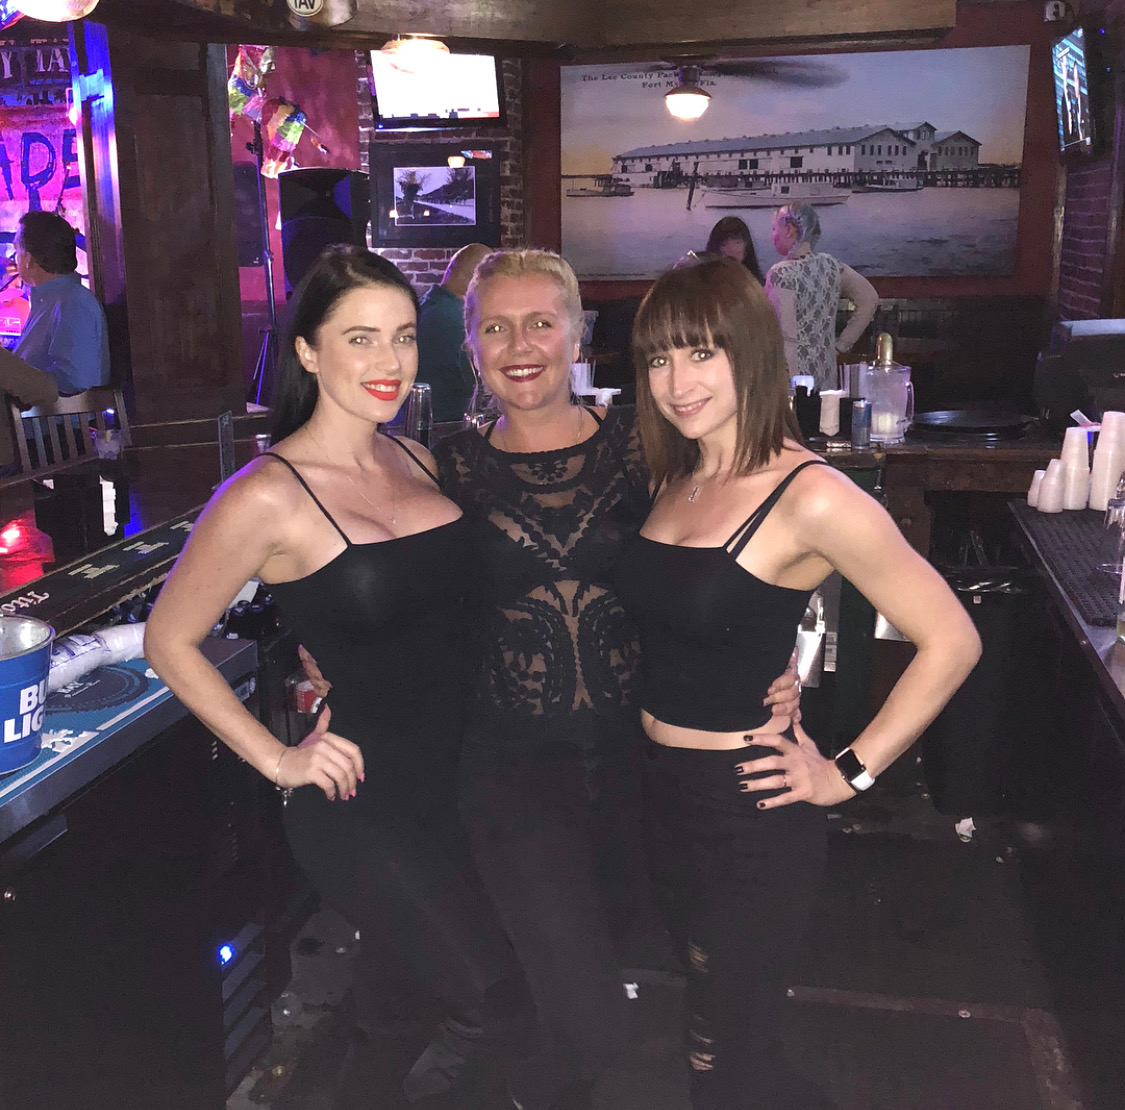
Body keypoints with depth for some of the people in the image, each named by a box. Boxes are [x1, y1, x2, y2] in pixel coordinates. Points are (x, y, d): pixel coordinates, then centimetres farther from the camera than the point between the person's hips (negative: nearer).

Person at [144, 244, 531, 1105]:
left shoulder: (415, 460, 5)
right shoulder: (270, 495, -15)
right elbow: (170, 641, -7)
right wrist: (277, 760, -9)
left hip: (454, 777, 6)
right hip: (362, 803, -6)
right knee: (498, 1009, -1)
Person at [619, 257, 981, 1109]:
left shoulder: (809, 495, -20)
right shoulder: (676, 480, 4)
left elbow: (950, 640, -18)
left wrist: (849, 774, -15)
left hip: (749, 811, -7)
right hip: (663, 787, 7)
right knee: (715, 1020, 24)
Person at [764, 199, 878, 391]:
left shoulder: (781, 274, -16)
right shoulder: (831, 265, 6)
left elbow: (786, 337, -22)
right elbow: (870, 298, 15)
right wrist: (842, 344, 13)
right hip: (826, 378, 8)